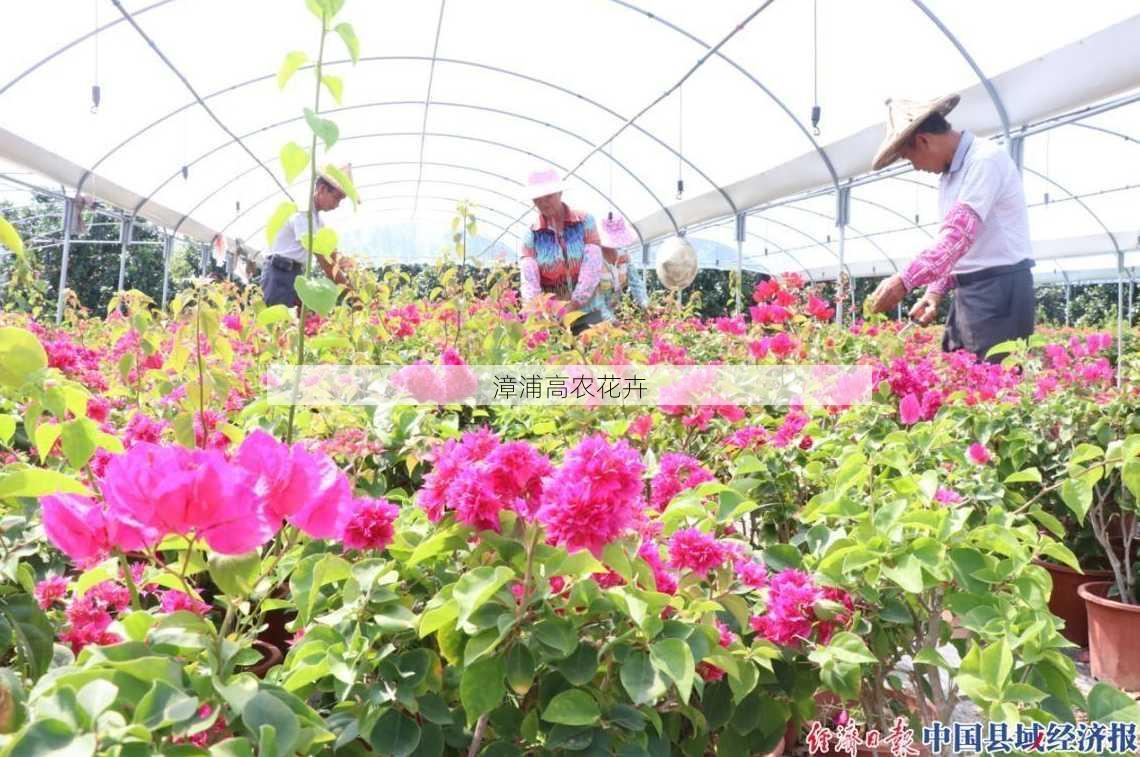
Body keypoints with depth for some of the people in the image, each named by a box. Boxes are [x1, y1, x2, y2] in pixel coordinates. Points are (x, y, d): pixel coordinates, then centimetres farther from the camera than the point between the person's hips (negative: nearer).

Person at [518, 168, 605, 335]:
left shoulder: (585, 222, 0)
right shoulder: (531, 234, 1)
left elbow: (593, 268, -10)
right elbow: (528, 278, -10)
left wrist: (573, 305, -21)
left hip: (587, 315, 0)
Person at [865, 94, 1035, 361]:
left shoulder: (986, 159, -14)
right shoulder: (948, 174, 16)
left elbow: (960, 232, -26)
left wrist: (905, 281, -32)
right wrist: (936, 290, 9)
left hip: (1000, 288, -9)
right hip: (966, 292, 9)